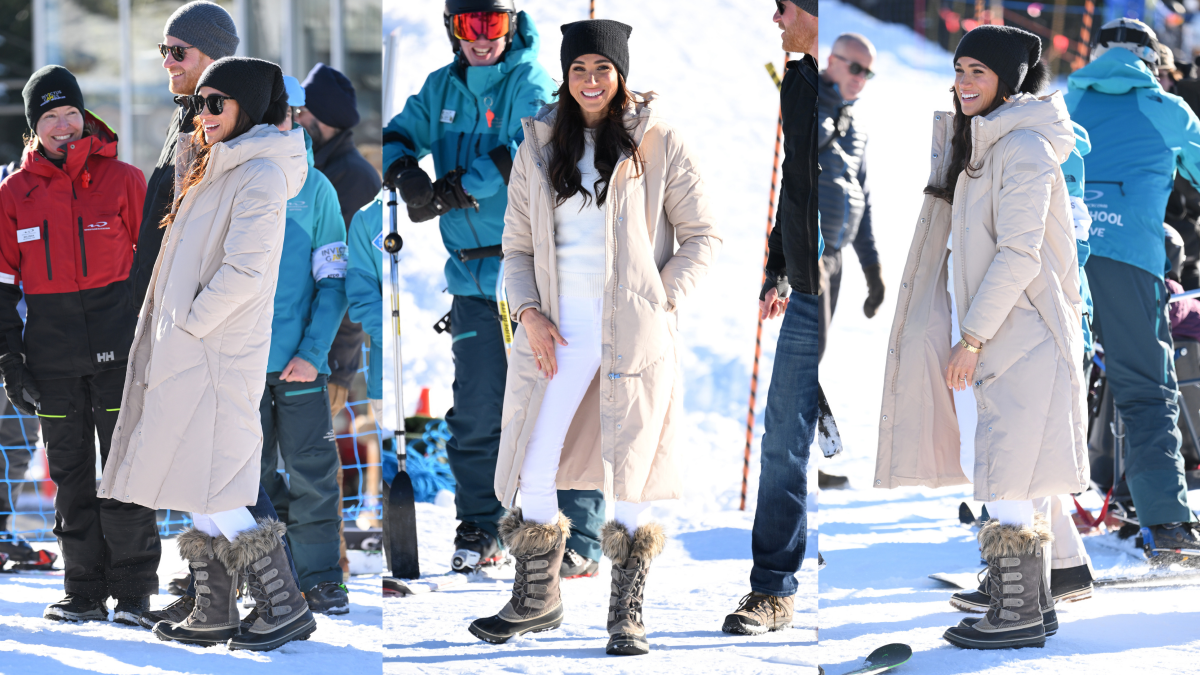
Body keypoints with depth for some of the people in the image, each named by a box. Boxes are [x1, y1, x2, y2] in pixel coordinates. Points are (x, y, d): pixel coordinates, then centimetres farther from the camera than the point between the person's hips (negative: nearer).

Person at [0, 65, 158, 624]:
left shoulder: (123, 180, 1)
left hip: (117, 347, -2)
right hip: (52, 357, 2)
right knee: (70, 475, 7)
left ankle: (133, 589, 5)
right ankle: (84, 592, 13)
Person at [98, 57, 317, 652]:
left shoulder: (260, 176, -15)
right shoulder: (216, 171, 16)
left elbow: (243, 271, -24)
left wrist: (189, 324, -16)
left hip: (214, 356, -10)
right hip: (188, 353, 10)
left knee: (207, 494, -7)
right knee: (199, 495, 11)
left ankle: (285, 607, -3)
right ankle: (213, 615, 15)